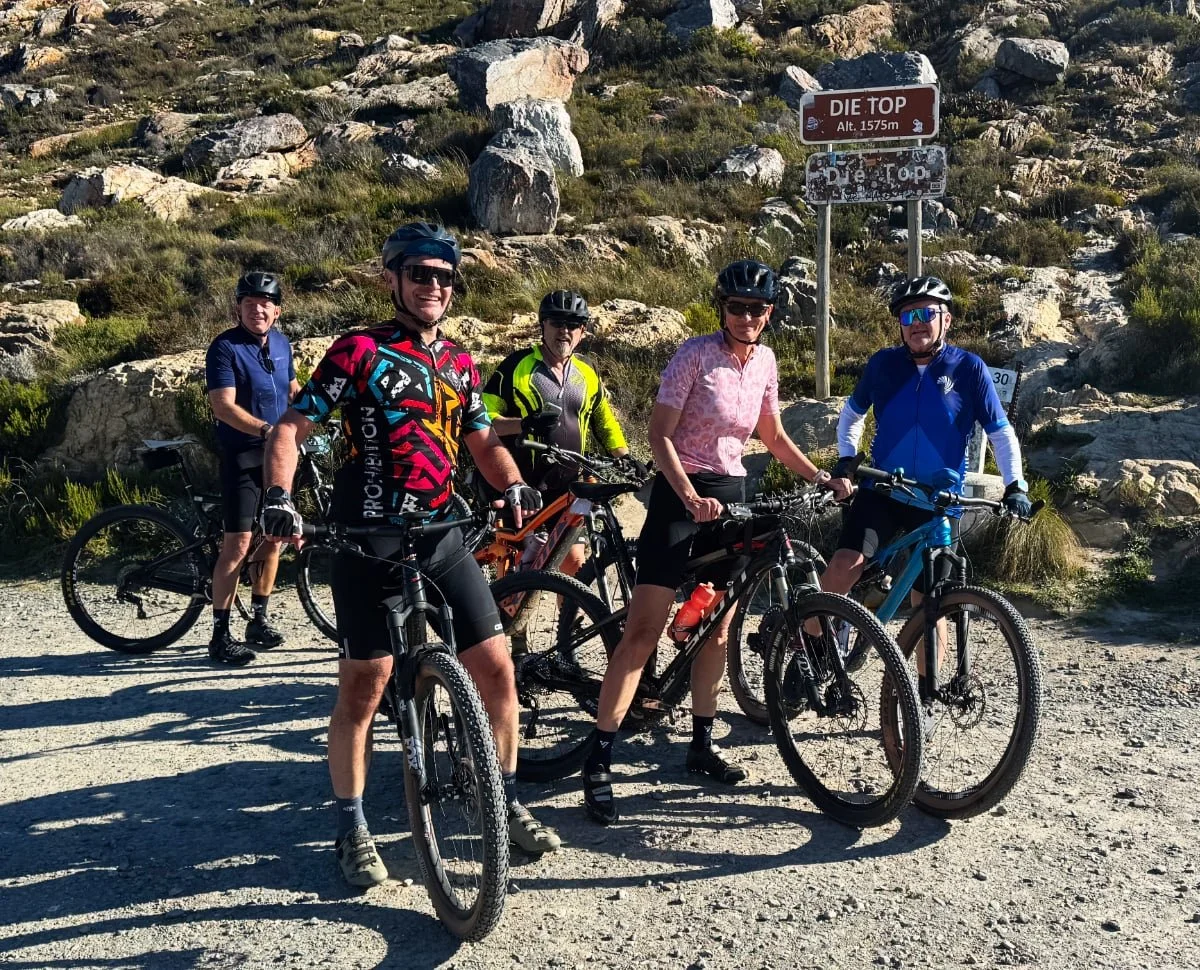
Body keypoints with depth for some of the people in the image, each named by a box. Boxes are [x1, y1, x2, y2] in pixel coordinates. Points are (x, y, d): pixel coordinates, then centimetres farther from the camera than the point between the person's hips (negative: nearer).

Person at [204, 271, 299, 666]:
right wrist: (266, 429, -35)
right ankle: (220, 635, 0)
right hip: (242, 456, -7)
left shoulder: (281, 343, 9)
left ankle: (259, 620, 26)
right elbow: (224, 406, -22)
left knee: (275, 538, 12)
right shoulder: (225, 347, -12)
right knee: (238, 544, -8)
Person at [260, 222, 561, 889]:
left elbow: (483, 441, 17)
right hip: (369, 541, -5)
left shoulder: (460, 365, 12)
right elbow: (291, 427, -7)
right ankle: (353, 830, 17)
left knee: (497, 668, 3)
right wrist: (279, 497, -23)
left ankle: (507, 804, 21)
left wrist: (515, 487, -4)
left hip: (441, 536, 5)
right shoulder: (359, 351, -4)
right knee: (363, 686, 1)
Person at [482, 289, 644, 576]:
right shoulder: (517, 366, -5)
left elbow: (605, 423, 19)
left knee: (574, 563, 6)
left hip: (567, 489, 4)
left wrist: (625, 458, 2)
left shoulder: (587, 374, 10)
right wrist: (524, 424, -25)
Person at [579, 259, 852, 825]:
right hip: (680, 494, -6)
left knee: (717, 632, 11)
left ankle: (702, 746, 26)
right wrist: (689, 495, -25)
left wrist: (821, 477, 8)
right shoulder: (696, 354, -12)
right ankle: (598, 758, -5)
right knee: (644, 631, -10)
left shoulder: (765, 361, 6)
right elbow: (659, 433, -14)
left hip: (731, 496, 6)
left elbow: (773, 437, 17)